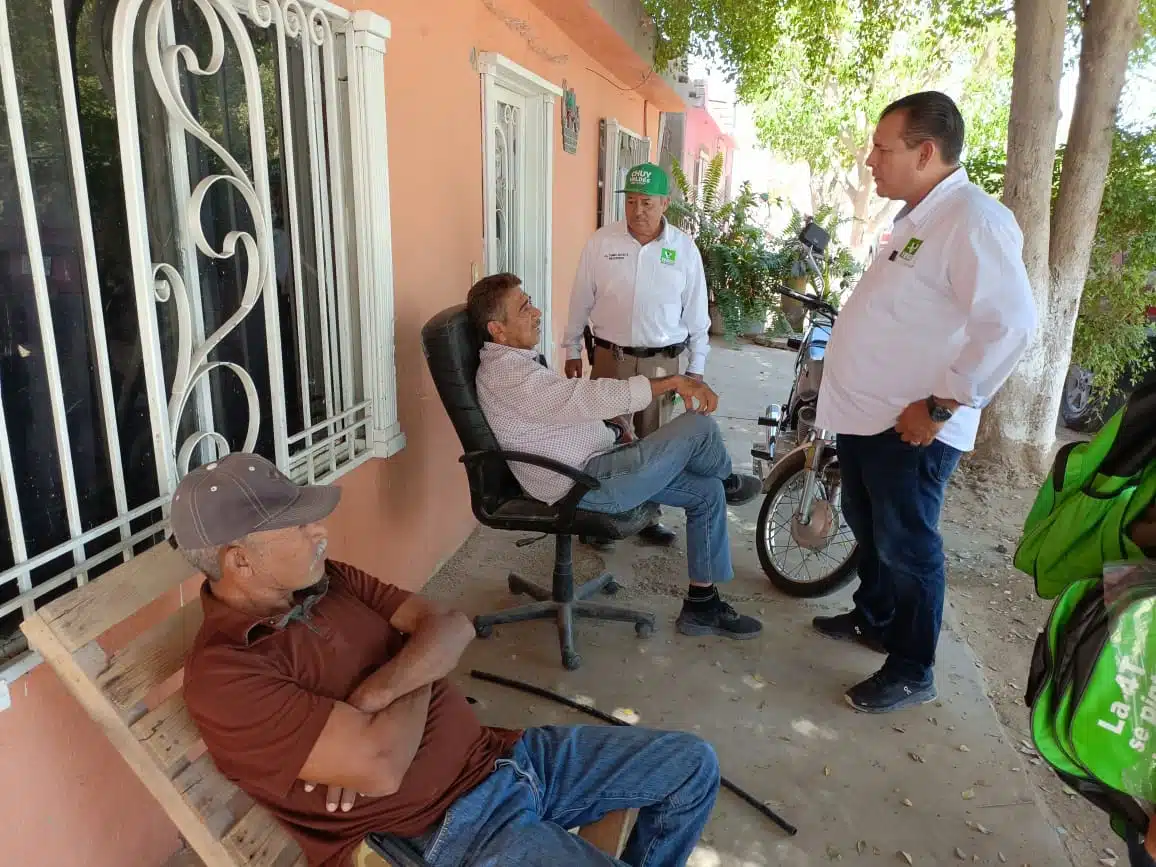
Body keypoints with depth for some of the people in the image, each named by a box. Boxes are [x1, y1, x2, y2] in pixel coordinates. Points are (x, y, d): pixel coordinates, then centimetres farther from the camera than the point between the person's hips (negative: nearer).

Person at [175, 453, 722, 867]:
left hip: (497, 755, 8)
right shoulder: (223, 675, -21)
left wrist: (376, 693, -19)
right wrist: (421, 679, -8)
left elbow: (453, 627, -1)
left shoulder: (325, 580, 4)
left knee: (692, 765, 10)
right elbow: (382, 767, -28)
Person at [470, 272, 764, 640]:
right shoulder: (506, 374, -21)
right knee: (699, 427, -15)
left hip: (597, 462, 10)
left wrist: (617, 421, 4)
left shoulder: (514, 360, 12)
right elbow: (588, 397, -30)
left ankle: (701, 605, 18)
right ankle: (728, 482, 20)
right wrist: (674, 381, -26)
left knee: (707, 492, 8)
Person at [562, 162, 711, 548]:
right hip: (609, 357, -1)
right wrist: (572, 350, 6)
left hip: (662, 361, 1)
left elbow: (696, 314, 4)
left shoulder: (684, 248, -1)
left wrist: (696, 367, 4)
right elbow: (581, 301, 4)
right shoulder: (602, 241, -2)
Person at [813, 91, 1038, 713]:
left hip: (909, 428, -9)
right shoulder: (919, 218, 13)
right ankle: (874, 620, 44)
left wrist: (941, 406, -23)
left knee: (906, 549, 4)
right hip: (865, 416, 9)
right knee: (867, 528, 22)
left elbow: (1010, 324, -27)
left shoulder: (974, 219, -19)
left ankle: (911, 673, 22)